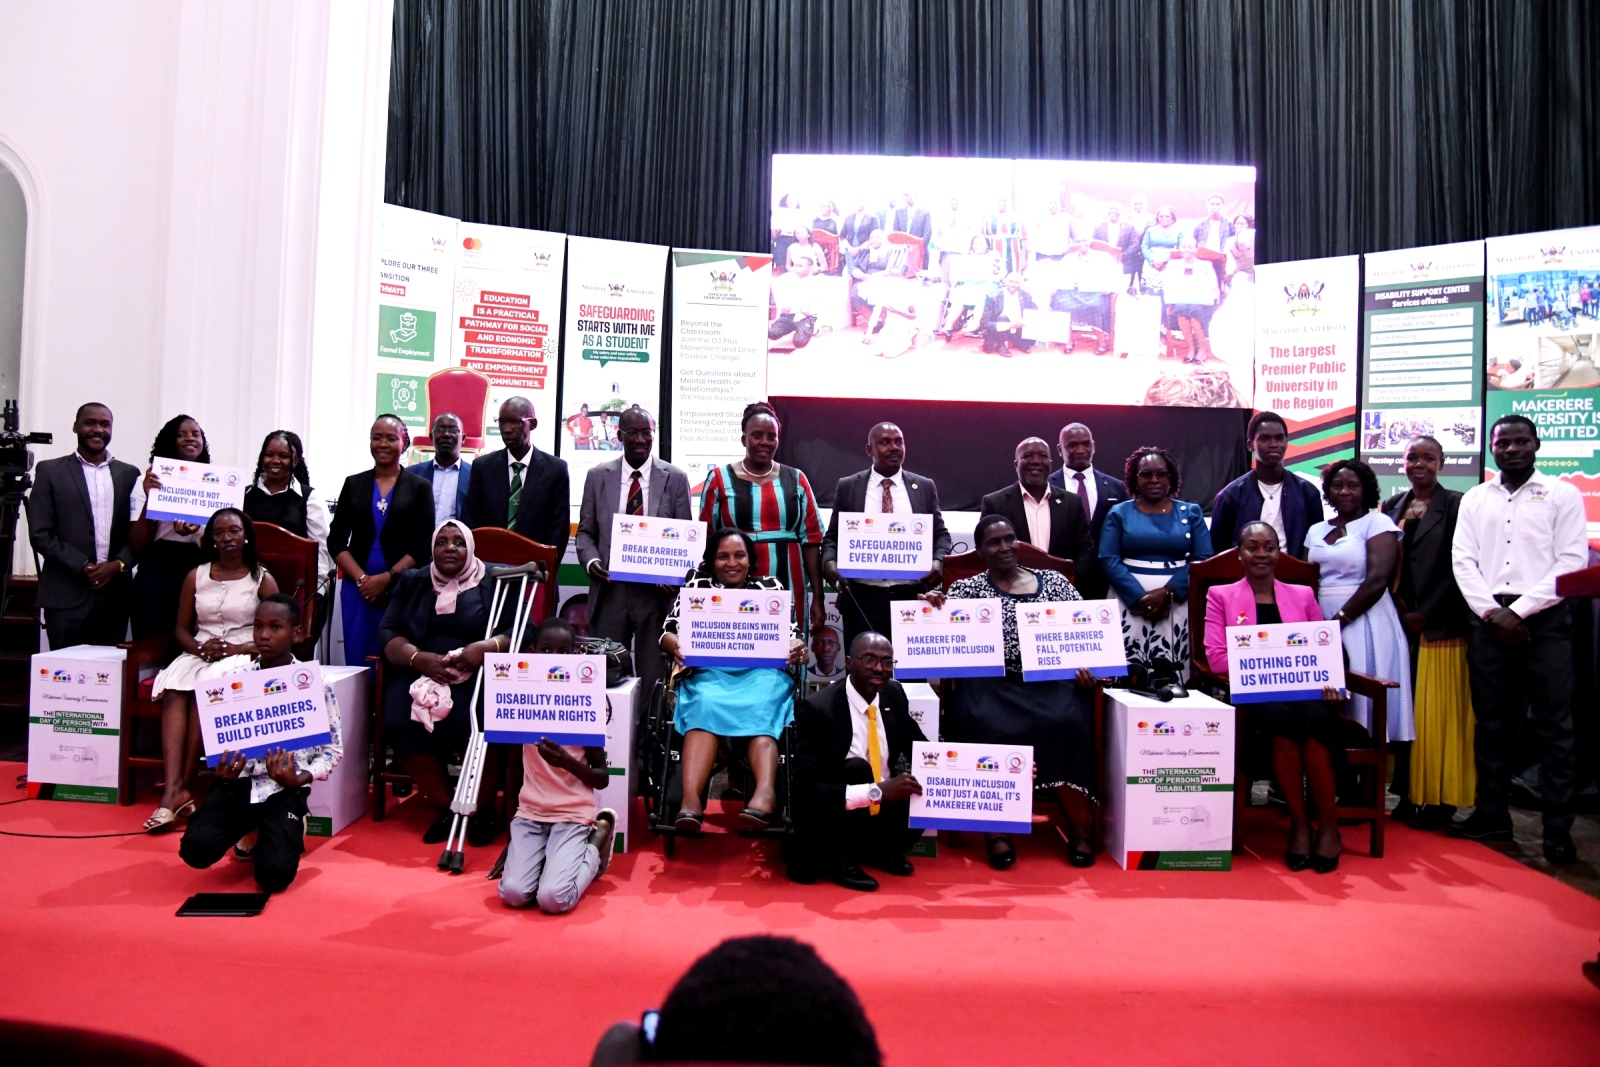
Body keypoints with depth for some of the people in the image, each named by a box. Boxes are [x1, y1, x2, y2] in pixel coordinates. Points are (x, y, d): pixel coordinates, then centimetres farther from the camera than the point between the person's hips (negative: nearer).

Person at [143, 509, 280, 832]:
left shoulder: (262, 580, 4)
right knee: (174, 694, -29)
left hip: (242, 658, -3)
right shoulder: (196, 576, 15)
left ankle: (182, 786, -23)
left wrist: (234, 649, -15)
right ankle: (174, 790, -38)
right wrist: (199, 647, -8)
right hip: (198, 654, 3)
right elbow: (181, 628, 14)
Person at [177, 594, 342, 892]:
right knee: (196, 848, -22)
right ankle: (251, 830, 13)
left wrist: (300, 779, -17)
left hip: (284, 789, -2)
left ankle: (287, 831, 18)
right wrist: (222, 769, -12)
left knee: (274, 874, -19)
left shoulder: (314, 685, -4)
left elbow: (333, 749, 1)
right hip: (238, 781, 3)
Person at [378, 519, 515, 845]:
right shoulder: (412, 582, 16)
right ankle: (444, 807, -11)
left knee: (478, 723, -32)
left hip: (480, 677, -3)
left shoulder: (496, 582, 8)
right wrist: (419, 658, -12)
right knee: (400, 721, -27)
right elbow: (387, 632, 8)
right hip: (420, 674, 3)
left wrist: (486, 647, -21)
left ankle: (483, 810, -9)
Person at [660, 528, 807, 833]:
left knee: (760, 711, -34)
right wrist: (677, 647, -12)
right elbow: (667, 633, 13)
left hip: (763, 672, 1)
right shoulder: (697, 586, 21)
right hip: (710, 671, 0)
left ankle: (765, 792, -56)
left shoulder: (770, 585, 22)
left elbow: (790, 634, 15)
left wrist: (797, 647, -10)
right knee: (705, 707, -35)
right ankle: (691, 799, -51)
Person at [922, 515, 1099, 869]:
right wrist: (933, 605, -22)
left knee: (1065, 723, -30)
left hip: (1050, 683, 1)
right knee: (988, 727, -32)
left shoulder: (1054, 582, 14)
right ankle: (996, 829, -19)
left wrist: (1085, 662, -7)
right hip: (991, 686, -1)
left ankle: (1080, 827, -13)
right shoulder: (968, 588, 10)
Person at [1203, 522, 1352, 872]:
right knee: (1280, 714, -36)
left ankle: (1328, 826, -19)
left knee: (1317, 717, -33)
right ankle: (1299, 824, -22)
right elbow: (1216, 657, 0)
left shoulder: (1303, 595, 21)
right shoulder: (1221, 596, 13)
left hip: (1305, 692, 2)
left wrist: (1328, 683, -10)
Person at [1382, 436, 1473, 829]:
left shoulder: (1456, 505, -2)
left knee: (1436, 712, -2)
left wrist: (1425, 615, -11)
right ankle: (1409, 796, 13)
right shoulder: (1392, 506, 13)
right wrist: (1395, 612, 0)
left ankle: (1439, 800, 7)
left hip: (1438, 624, -5)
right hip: (1398, 621, 5)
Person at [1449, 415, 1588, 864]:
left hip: (1543, 620, -3)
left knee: (1553, 725, -2)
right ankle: (1492, 815, 17)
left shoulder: (1562, 495, 4)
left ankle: (1558, 829, 3)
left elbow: (1572, 562, -3)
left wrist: (1519, 610, -11)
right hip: (1488, 620, 3)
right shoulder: (1474, 499, 13)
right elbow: (1462, 561, 7)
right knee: (1492, 722, 8)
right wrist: (1491, 612, -6)